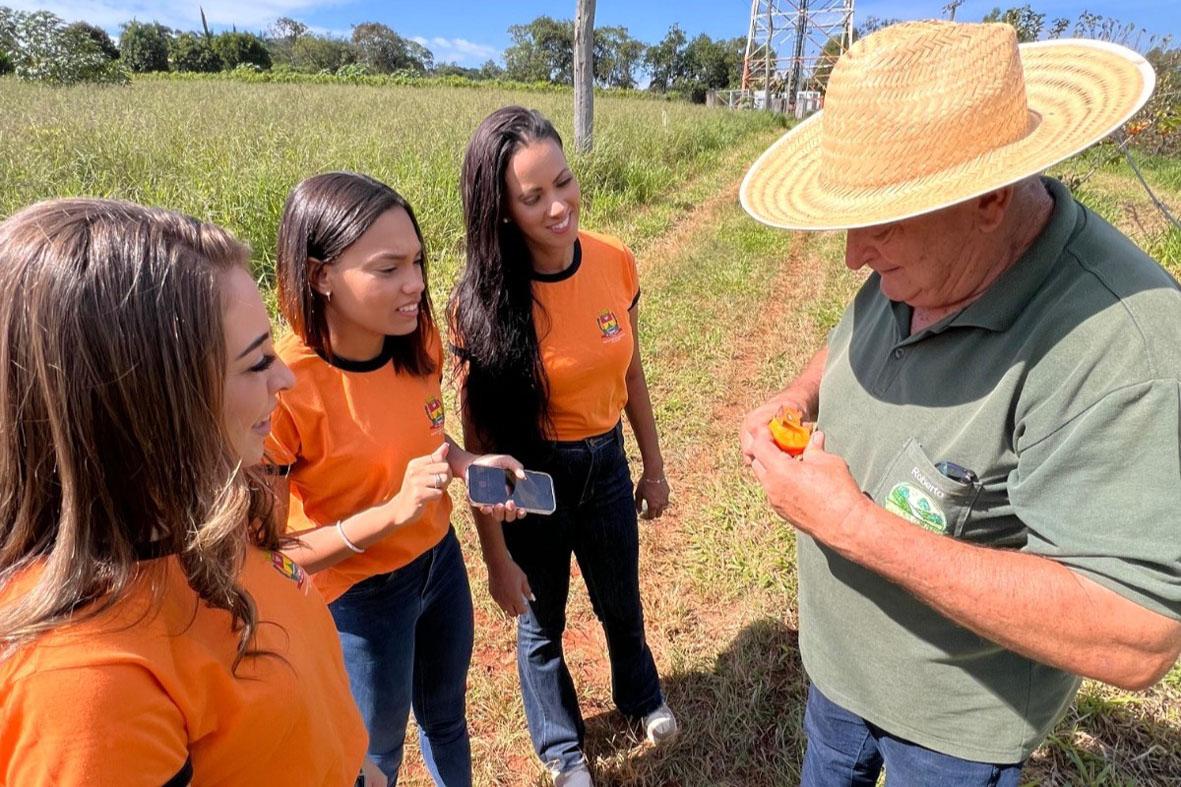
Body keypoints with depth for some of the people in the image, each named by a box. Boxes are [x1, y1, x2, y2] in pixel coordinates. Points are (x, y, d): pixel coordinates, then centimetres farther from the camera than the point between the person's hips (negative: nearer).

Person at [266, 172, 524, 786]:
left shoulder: (419, 340, -13)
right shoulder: (283, 389, -30)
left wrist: (470, 464, -13)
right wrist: (394, 510, -35)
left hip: (440, 560, 5)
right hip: (358, 601, -5)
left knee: (446, 714, 30)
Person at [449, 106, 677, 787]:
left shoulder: (616, 263, -12)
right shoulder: (485, 301, -23)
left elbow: (630, 373, 2)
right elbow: (479, 439, -17)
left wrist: (653, 466, 9)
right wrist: (497, 557, -12)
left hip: (606, 462, 3)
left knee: (621, 603, 27)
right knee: (541, 622, 22)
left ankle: (641, 695, 61)